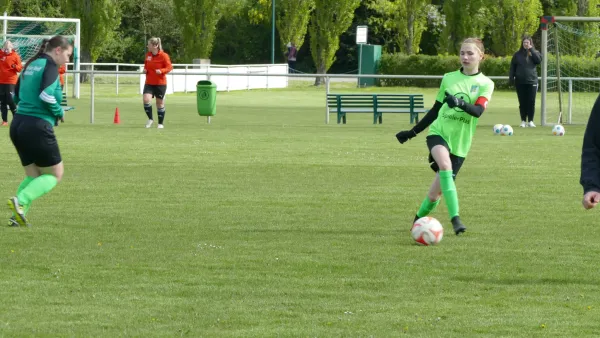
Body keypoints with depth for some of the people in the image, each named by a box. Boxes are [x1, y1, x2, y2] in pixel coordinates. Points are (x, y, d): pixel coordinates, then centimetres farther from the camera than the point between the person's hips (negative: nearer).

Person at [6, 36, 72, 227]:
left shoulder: (31, 65, 16)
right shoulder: (50, 65, -9)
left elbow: (17, 96, 21)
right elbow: (46, 95, -22)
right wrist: (59, 112, -4)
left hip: (18, 125, 8)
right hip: (38, 126, -8)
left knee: (33, 175, 18)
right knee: (55, 174, 4)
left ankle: (17, 216, 3)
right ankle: (20, 201, -16)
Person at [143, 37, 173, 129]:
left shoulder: (163, 56, -11)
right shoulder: (148, 55, 5)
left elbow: (169, 67, -10)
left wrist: (161, 71, -27)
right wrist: (145, 69, -1)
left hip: (160, 83, -4)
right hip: (149, 83, 4)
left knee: (160, 103, 5)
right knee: (146, 99, -16)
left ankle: (161, 123, 19)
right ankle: (150, 119, 2)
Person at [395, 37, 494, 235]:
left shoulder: (485, 84, 1)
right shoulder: (449, 78, 9)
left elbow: (478, 111, -16)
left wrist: (461, 103, -37)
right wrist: (413, 132, 21)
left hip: (459, 143, 0)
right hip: (438, 132, 0)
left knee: (437, 191, 1)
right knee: (445, 165, -32)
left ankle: (419, 219, 30)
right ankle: (455, 218, -38)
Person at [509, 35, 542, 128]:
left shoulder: (534, 53, 6)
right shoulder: (518, 54, 8)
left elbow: (539, 60, -15)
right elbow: (512, 67, 8)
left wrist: (531, 50, -13)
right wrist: (511, 78, 1)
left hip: (532, 81, -1)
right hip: (520, 82, 1)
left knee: (531, 102, -1)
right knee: (522, 102, 3)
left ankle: (530, 121, 6)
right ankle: (523, 121, 8)